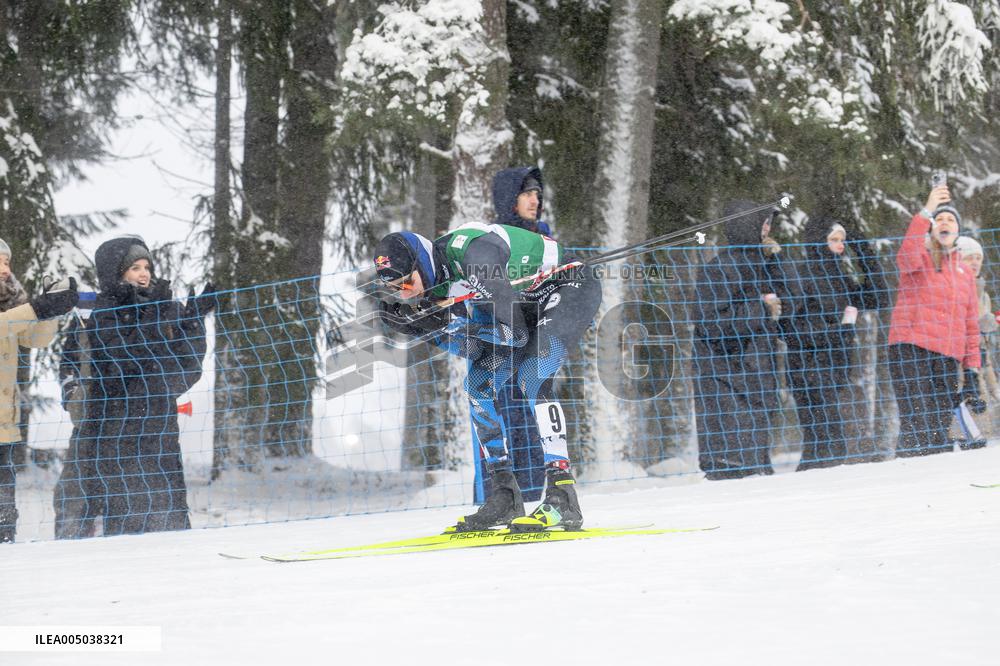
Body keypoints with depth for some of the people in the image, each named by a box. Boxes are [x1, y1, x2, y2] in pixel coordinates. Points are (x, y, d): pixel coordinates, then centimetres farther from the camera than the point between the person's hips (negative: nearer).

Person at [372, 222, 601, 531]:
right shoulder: (434, 281, -7)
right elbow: (473, 348, -4)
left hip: (574, 288, -9)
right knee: (478, 384, 1)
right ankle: (505, 496, 5)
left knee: (532, 377, -27)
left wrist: (444, 321, -30)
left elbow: (516, 333, -32)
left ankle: (563, 499, -31)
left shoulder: (474, 254, -34)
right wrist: (419, 324, -17)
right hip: (530, 305, 9)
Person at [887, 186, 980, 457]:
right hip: (911, 352, -5)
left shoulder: (965, 274, 22)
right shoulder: (920, 259, 7)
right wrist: (927, 211, -24)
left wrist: (972, 369, 13)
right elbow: (907, 257, -20)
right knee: (916, 427, -16)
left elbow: (971, 327, 22)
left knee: (940, 432, 2)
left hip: (948, 359, 5)